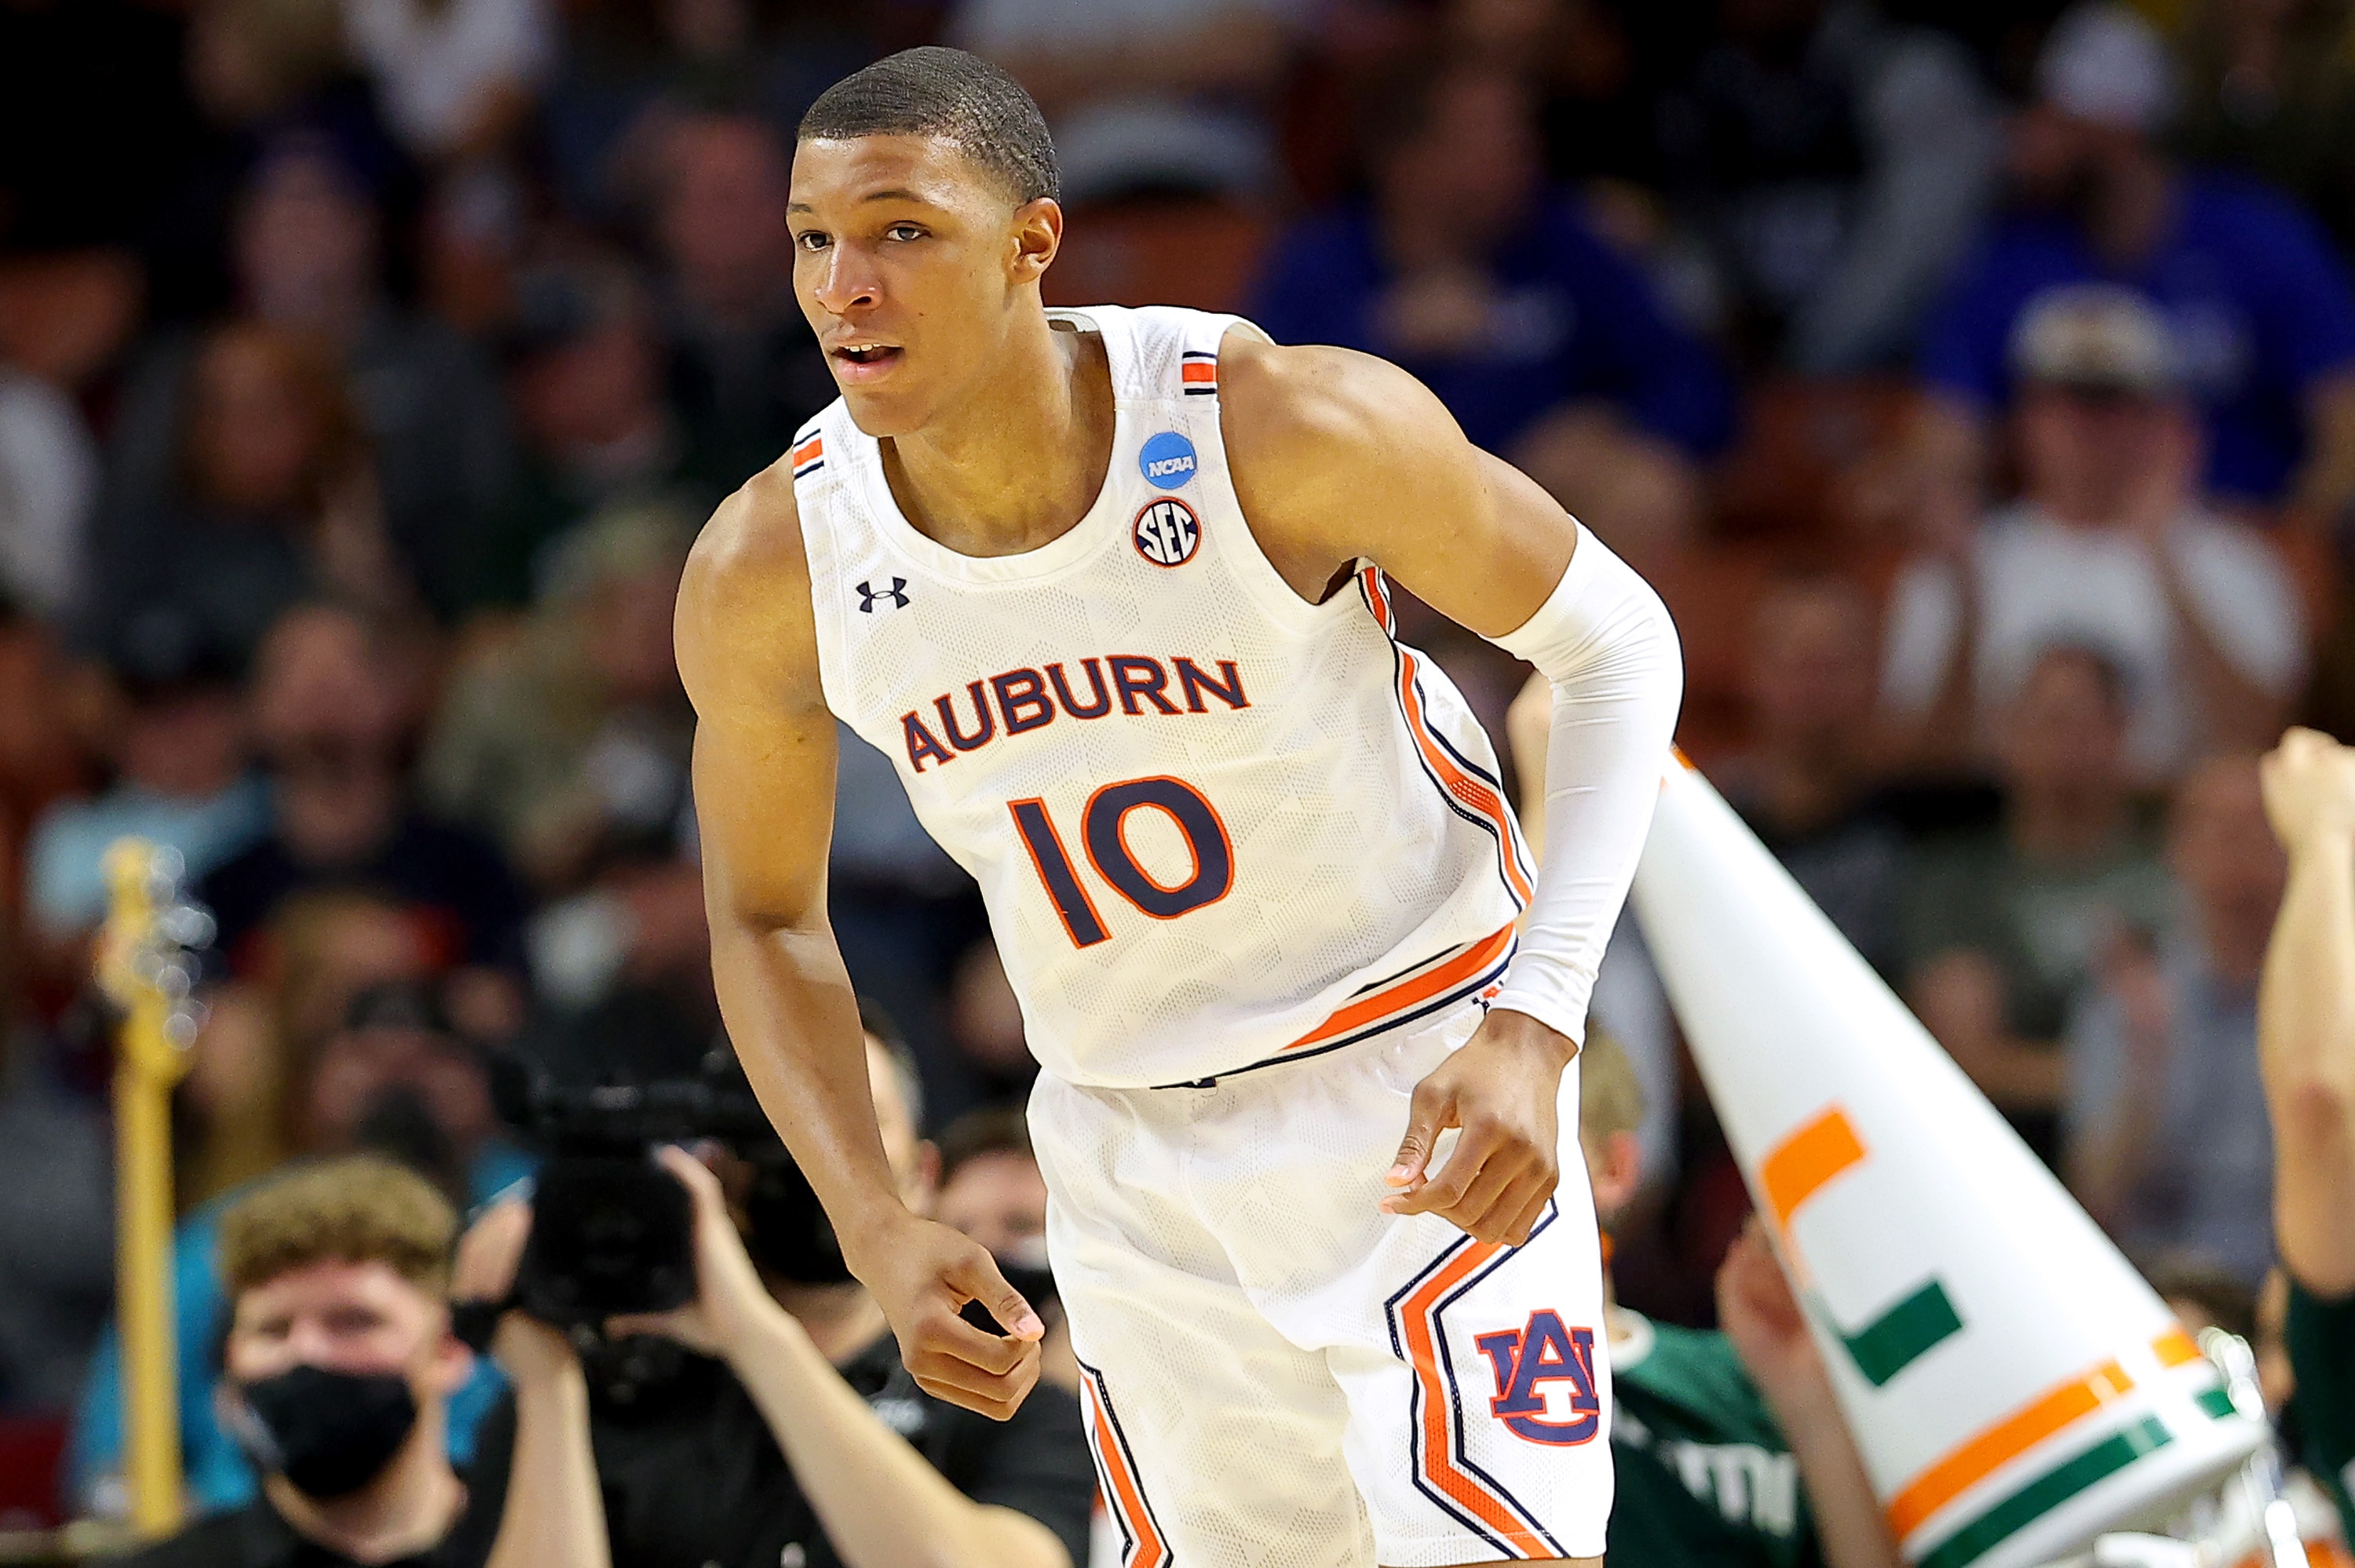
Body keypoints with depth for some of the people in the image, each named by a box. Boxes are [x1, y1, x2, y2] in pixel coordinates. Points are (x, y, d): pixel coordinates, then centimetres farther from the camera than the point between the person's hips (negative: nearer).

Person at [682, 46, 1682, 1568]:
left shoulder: (1289, 424, -25)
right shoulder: (765, 575, -15)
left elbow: (1615, 642, -11)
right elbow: (767, 918, 4)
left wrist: (1535, 1029, -22)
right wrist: (883, 1236, -11)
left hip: (1419, 1085, -3)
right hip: (1134, 1144, 4)